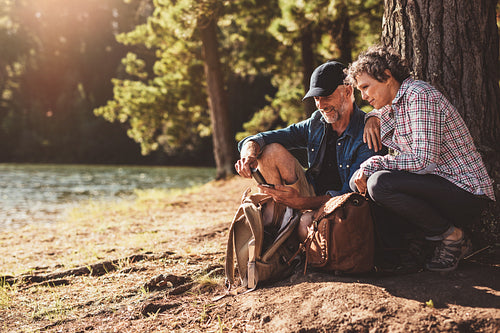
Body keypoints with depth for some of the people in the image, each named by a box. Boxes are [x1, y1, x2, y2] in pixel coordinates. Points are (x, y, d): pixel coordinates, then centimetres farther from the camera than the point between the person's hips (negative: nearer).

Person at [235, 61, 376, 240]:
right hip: (313, 195, 6)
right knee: (271, 150, -10)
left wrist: (301, 202, -37)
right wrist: (250, 152, -26)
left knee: (307, 226, -40)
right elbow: (265, 138, 0)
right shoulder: (316, 123, 2)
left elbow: (352, 194, -25)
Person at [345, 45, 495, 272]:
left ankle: (452, 236, -8)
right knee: (360, 181, 6)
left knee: (379, 183, -27)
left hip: (467, 192, -10)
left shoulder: (419, 96, -16)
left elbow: (423, 161, -26)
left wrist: (374, 164, -17)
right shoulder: (394, 105, 12)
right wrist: (373, 118, 14)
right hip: (442, 185, 10)